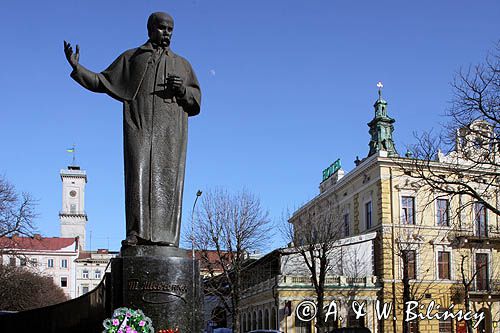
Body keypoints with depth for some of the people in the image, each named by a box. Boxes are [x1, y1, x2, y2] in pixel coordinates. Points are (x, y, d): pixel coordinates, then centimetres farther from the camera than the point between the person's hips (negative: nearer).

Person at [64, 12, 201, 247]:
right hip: (139, 124, -1)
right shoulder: (130, 58, 22)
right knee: (138, 173, -16)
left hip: (170, 130, 2)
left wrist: (182, 89, -2)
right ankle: (136, 234, -22)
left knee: (168, 179, -9)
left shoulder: (181, 64, 25)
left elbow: (196, 98, 20)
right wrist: (77, 68, 5)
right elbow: (102, 82, 20)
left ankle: (165, 237, -13)